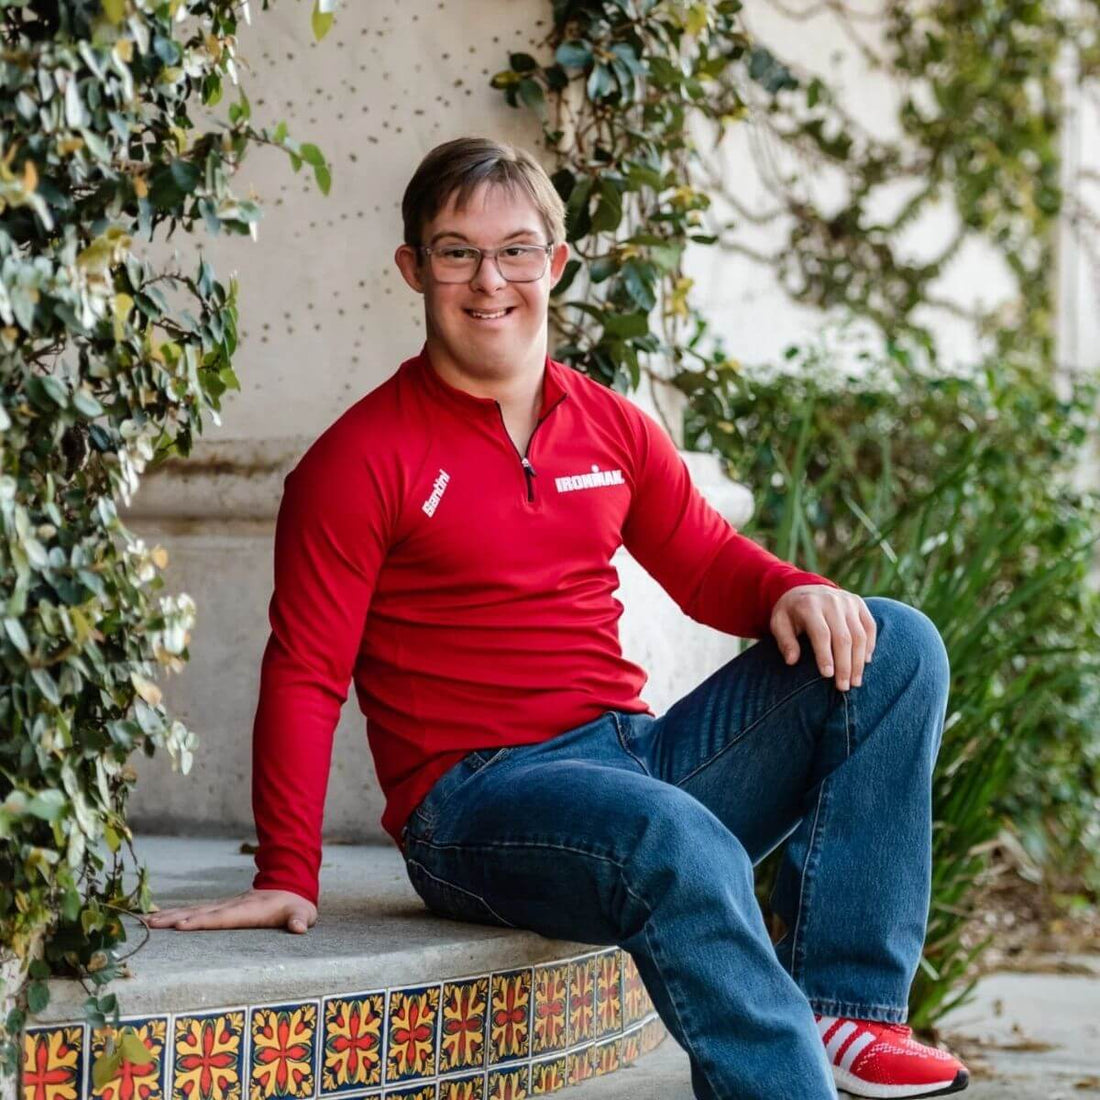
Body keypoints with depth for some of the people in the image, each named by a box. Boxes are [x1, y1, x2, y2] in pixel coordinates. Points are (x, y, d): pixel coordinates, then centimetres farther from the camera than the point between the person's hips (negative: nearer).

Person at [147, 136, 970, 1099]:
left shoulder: (613, 429, 15)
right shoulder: (363, 460, -2)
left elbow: (707, 560, 23)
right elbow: (304, 677, -5)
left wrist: (795, 594, -2)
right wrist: (287, 878, -13)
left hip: (636, 755, 7)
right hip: (475, 796, -7)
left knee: (896, 649, -4)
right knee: (681, 841, -38)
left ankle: (845, 1008, -13)